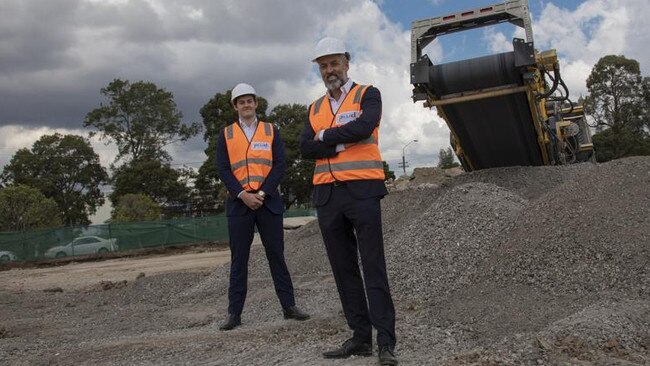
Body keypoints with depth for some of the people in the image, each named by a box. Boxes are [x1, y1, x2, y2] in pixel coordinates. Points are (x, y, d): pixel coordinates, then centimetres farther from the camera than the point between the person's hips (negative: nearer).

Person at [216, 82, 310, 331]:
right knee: (238, 259, 3)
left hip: (268, 201, 0)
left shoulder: (271, 131, 9)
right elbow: (223, 170, 1)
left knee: (276, 255, 4)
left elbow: (280, 165, 0)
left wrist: (262, 193, -11)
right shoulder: (226, 135, 9)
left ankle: (289, 306, 12)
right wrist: (243, 195, -12)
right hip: (239, 203, 0)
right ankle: (234, 313, 9)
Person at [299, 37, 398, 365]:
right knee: (343, 269, 6)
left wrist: (326, 136, -4)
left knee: (373, 267, -5)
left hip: (361, 191, -5)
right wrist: (343, 143, -10)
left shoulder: (367, 94, 5)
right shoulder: (315, 108, 18)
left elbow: (364, 127, -16)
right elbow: (306, 148, 3)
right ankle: (360, 337, 14)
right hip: (326, 196, 5)